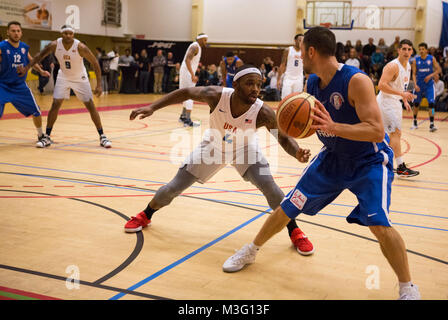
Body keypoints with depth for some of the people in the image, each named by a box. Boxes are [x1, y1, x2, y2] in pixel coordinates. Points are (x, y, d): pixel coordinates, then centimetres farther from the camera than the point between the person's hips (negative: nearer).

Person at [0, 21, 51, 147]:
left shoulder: (24, 47, 1)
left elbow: (30, 60, 22)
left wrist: (41, 71, 22)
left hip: (20, 86, 5)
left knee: (36, 112, 7)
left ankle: (42, 136, 30)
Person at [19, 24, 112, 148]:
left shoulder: (80, 47, -26)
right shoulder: (55, 45, -19)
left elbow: (95, 63, -19)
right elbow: (40, 56, -1)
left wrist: (99, 85, -24)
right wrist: (27, 67, -13)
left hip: (80, 78, -2)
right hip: (63, 77, 2)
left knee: (91, 106, -6)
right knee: (55, 104, -6)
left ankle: (102, 137, 3)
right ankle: (47, 136, 6)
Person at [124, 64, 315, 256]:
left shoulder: (263, 113, -35)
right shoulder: (217, 96, -34)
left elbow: (284, 139, -28)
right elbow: (186, 93, -18)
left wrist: (297, 153, -52)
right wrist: (152, 108, -23)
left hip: (244, 149, -1)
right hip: (213, 146, 1)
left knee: (270, 188, -19)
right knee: (175, 187, 3)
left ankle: (294, 232, 3)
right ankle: (145, 215, 32)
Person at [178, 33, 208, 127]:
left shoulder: (198, 47, 16)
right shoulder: (195, 46, -15)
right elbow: (187, 60, -27)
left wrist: (193, 75, 26)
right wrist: (192, 75, -33)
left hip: (189, 73, 10)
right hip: (187, 72, -10)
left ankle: (183, 117, 27)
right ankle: (187, 120, -11)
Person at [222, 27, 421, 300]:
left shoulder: (356, 81, -27)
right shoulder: (312, 83, -5)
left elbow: (377, 131, -33)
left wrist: (333, 127, -45)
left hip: (370, 161, -6)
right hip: (333, 157, 6)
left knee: (379, 224, -22)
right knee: (287, 208, 8)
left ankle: (408, 289, 1)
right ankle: (250, 252, 30)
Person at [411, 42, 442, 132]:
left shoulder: (432, 58, -4)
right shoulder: (416, 60, -2)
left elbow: (439, 69, 1)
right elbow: (414, 74, -2)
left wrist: (431, 75, -16)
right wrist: (415, 85, -15)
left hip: (429, 84, -2)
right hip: (419, 85, 2)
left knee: (431, 103, -12)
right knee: (416, 103, 9)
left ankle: (431, 124, -11)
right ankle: (415, 122, 26)